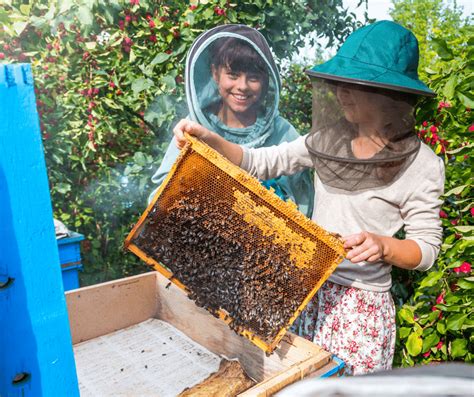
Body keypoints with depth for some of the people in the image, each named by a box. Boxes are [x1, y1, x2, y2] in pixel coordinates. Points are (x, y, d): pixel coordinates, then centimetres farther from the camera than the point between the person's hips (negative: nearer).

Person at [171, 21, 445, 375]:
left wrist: (383, 246, -27)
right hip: (307, 287, 4)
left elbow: (427, 249, -7)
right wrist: (209, 139, -14)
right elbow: (260, 163, 0)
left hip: (361, 303, -4)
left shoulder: (422, 165, -12)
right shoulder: (329, 140, -1)